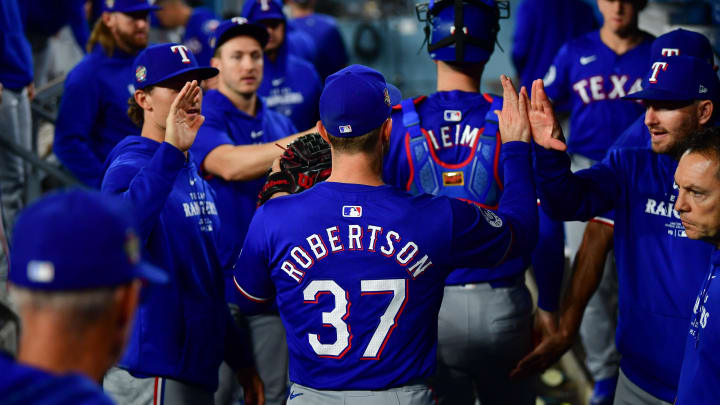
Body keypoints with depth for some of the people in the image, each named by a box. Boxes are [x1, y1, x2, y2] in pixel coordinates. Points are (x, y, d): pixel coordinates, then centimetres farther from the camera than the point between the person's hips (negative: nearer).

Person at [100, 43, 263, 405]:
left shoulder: (194, 172, 14)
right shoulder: (130, 167, -14)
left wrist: (240, 361, 19)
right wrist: (170, 150, -42)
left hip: (199, 371, 9)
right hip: (150, 375, -9)